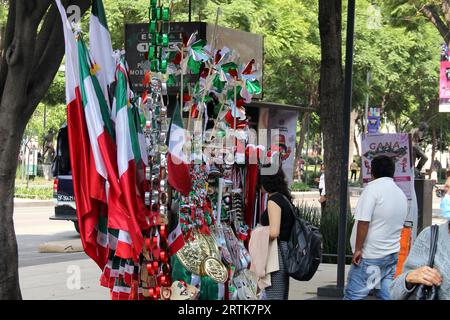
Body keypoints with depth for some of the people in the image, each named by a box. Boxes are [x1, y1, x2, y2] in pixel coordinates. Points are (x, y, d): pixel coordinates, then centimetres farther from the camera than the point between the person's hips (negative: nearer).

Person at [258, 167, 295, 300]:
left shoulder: (273, 201, -14)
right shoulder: (285, 198, 14)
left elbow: (273, 233, -24)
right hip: (285, 252, 10)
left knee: (272, 295, -8)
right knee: (282, 296, 14)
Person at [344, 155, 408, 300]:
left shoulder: (373, 188, -13)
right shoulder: (401, 194, 11)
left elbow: (363, 221, -19)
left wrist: (358, 249, -15)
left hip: (370, 255, -8)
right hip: (392, 254, 8)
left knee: (353, 295, -5)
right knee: (386, 294, 9)